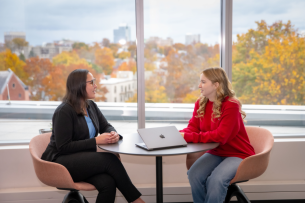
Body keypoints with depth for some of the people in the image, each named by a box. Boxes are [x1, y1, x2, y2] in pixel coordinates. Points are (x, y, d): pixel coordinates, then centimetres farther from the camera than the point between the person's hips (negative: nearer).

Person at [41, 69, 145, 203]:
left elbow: (106, 126, 16)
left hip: (84, 159, 6)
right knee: (109, 159, -28)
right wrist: (96, 140, -22)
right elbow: (63, 147, -18)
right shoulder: (64, 111, -14)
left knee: (108, 183, -28)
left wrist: (113, 134, -11)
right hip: (61, 162, -6)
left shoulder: (91, 106, 10)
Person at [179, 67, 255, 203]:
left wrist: (188, 137, -30)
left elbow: (220, 136, -27)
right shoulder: (200, 103, 1)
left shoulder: (231, 105, -21)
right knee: (194, 175, -21)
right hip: (215, 153, 6)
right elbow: (193, 127, -2)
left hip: (237, 155, -5)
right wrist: (178, 135, -24)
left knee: (216, 179, -30)